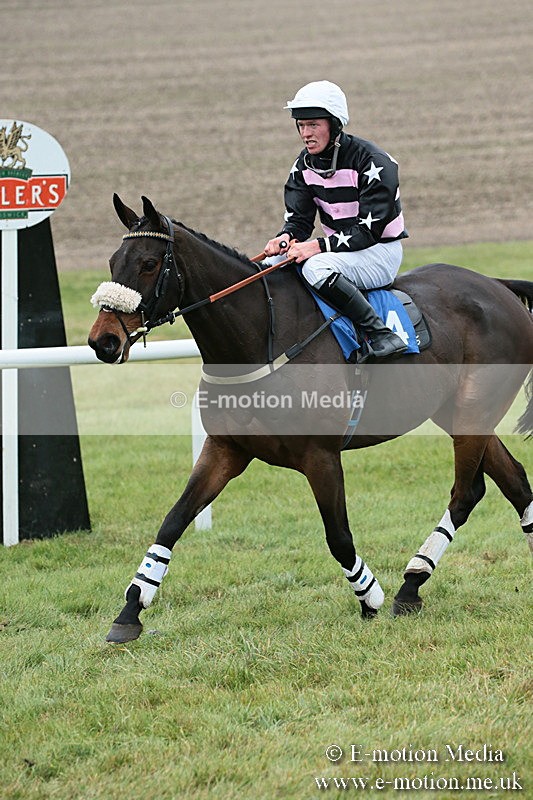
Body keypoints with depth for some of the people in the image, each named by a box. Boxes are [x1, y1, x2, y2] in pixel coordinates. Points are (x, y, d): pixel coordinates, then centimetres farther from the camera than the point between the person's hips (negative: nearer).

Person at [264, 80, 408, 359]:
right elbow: (298, 219, 2)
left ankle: (380, 333, -31)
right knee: (269, 268, -9)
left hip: (381, 251, -7)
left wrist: (318, 246, -32)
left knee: (316, 268, -35)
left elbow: (369, 230, -23)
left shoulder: (372, 161, -19)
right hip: (337, 249, 7)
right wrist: (286, 238, -23)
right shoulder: (304, 164, 3)